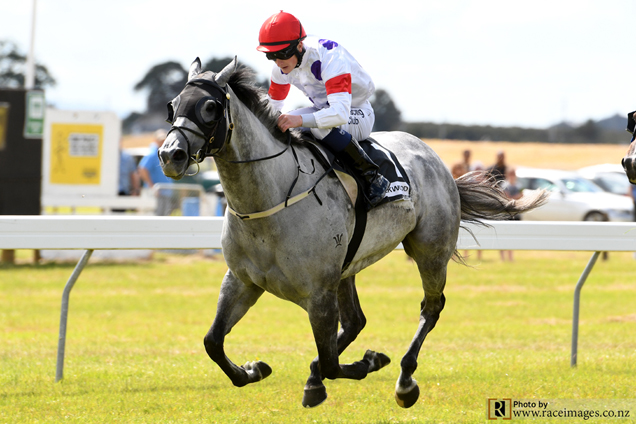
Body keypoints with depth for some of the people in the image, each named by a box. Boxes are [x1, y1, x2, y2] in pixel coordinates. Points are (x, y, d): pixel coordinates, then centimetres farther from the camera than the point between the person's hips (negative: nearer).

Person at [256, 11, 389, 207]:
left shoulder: (329, 58, -34)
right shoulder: (282, 65, -9)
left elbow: (341, 112, -46)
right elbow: (273, 106, 7)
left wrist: (301, 120, -60)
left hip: (358, 114, -8)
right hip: (324, 108, 8)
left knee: (321, 126, -38)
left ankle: (372, 176, -28)